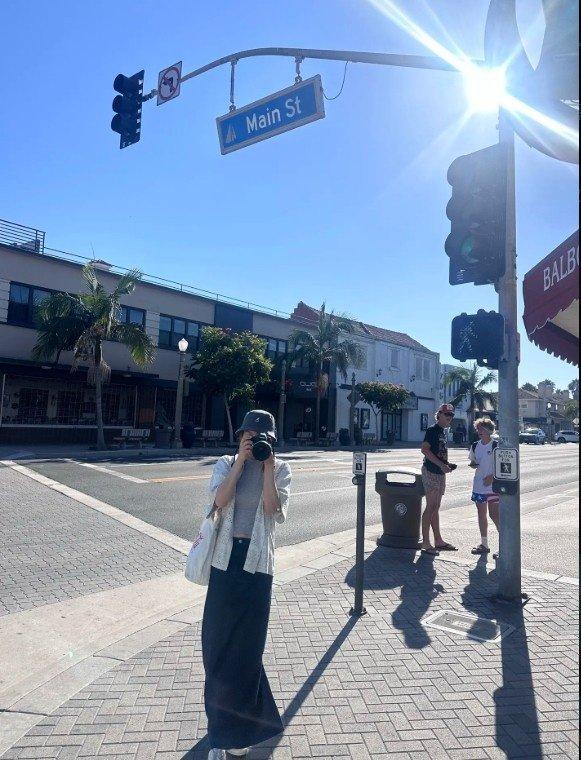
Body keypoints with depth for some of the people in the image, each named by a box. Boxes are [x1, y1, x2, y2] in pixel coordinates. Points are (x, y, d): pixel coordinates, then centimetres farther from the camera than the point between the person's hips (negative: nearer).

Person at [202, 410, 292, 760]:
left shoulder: (281, 469, -2)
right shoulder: (226, 464, 2)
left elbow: (273, 509, -15)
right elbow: (219, 500, -14)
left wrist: (267, 466, -15)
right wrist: (241, 462, -16)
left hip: (257, 563, -2)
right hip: (225, 559, 2)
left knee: (246, 644, 7)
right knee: (218, 641, 10)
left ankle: (237, 728, 29)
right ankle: (223, 726, 35)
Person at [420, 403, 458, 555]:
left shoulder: (443, 432, 17)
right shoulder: (432, 430, -10)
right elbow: (425, 449, -19)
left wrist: (447, 465, 9)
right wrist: (442, 465, -21)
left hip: (440, 473, 9)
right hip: (430, 471, -9)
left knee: (436, 508, 13)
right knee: (431, 507, -8)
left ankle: (438, 541, 20)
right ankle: (425, 543, -3)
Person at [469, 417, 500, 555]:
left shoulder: (495, 446, -9)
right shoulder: (475, 446, 9)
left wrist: (492, 477, -17)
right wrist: (473, 465, -4)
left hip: (492, 485, -6)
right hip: (478, 485, 6)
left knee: (493, 514, -9)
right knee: (481, 514, 11)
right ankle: (484, 544, 20)